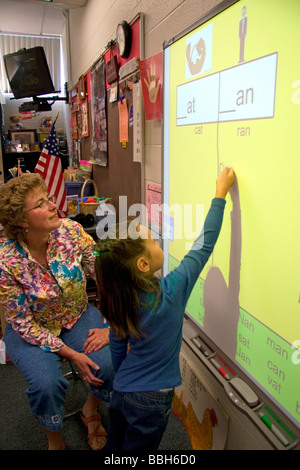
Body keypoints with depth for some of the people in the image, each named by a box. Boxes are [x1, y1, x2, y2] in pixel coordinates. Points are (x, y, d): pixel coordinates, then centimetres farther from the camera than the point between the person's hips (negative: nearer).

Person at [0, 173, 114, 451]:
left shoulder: (71, 231, -18)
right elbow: (23, 323, -17)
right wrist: (70, 353, -21)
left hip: (78, 316, 3)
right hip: (31, 329, -2)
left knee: (110, 364, -18)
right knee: (47, 383, -26)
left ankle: (91, 409, 19)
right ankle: (54, 438, 12)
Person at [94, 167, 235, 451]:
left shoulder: (118, 300, -10)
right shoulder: (171, 291, -26)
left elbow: (117, 346, 3)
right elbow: (204, 245, -18)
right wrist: (220, 194, -11)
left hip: (120, 392, 5)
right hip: (151, 400, -4)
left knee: (115, 448, 25)